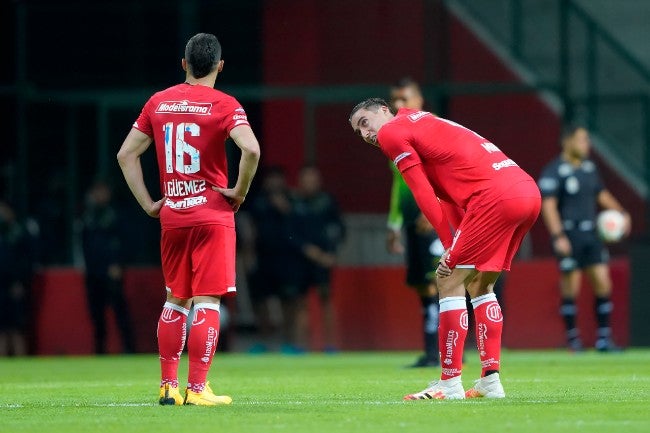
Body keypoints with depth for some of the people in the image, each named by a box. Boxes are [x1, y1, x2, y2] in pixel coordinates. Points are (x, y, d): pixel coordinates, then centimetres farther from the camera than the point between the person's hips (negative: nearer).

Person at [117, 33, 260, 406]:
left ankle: (168, 386, 17)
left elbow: (126, 154, 10)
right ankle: (197, 389, -7)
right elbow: (251, 149, -23)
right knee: (206, 302, -3)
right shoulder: (224, 105, -7)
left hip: (172, 216, 5)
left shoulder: (158, 102, 8)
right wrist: (240, 192, -9)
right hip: (213, 215, -5)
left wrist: (148, 204, 11)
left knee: (175, 299, 16)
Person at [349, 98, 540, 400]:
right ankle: (491, 380, 15)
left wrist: (450, 247, 0)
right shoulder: (428, 124, 31)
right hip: (529, 191, 9)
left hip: (495, 194, -9)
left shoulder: (392, 132, 5)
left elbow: (423, 194, -2)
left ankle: (450, 383, -3)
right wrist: (459, 247, 15)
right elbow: (447, 193, 25)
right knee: (480, 284, 19)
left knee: (449, 280, -2)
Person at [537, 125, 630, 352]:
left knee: (603, 283, 1)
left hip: (590, 234, 7)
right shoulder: (554, 171, -10)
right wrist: (558, 236, -23)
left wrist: (621, 213, 14)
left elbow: (601, 194, 26)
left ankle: (603, 338, 6)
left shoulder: (589, 167, 13)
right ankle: (572, 337, 10)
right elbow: (548, 205, -15)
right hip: (568, 236, -6)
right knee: (571, 287, -2)